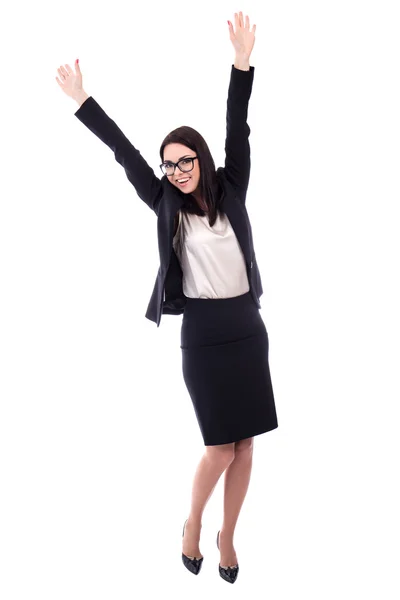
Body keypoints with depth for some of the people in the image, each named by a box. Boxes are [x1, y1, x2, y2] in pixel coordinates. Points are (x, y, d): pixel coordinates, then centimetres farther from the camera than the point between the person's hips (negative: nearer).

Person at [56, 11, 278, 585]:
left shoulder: (231, 191, 5)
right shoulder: (168, 206, 2)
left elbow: (238, 132, -3)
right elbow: (125, 153, 2)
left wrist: (242, 62, -10)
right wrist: (83, 101, 4)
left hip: (249, 328, 2)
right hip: (203, 334, -2)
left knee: (244, 448, 8)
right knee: (221, 450, -3)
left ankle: (227, 535, 27)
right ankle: (193, 523, 25)